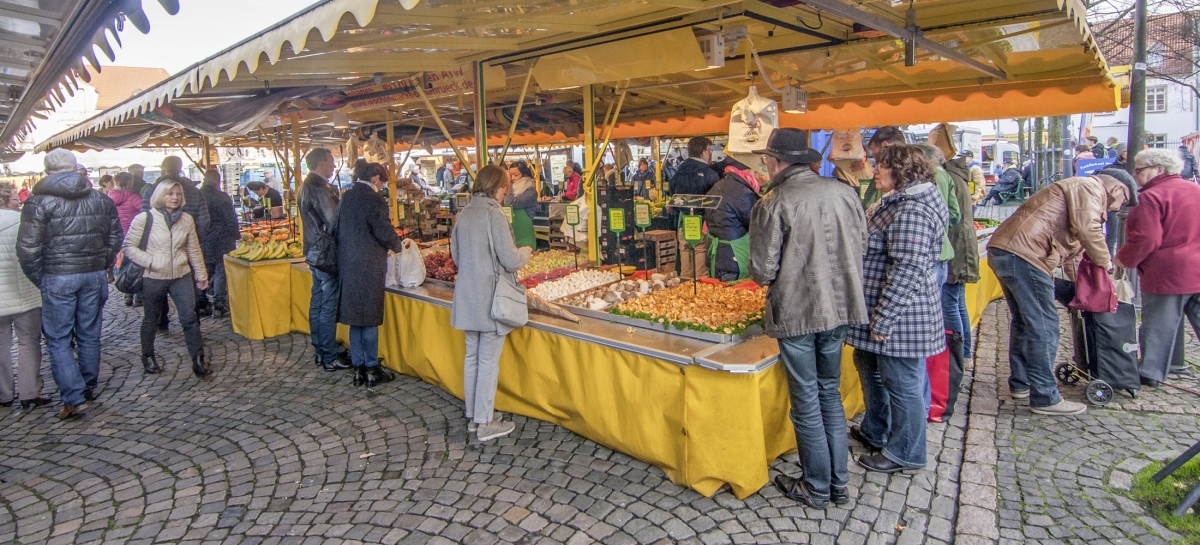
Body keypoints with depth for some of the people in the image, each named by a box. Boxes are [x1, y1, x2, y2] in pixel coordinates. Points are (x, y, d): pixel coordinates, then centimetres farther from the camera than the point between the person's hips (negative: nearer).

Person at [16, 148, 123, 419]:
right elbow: (115, 240, 10)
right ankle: (89, 389, 25)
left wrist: (38, 279, 2)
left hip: (58, 278, -4)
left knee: (58, 339, 5)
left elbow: (28, 248, -10)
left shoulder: (39, 201, -8)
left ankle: (73, 398, 0)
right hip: (94, 276, 4)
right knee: (89, 335, 14)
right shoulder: (101, 199, 5)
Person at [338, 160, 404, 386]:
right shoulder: (373, 199, -13)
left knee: (355, 316, 12)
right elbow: (385, 232, -15)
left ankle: (359, 368, 19)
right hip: (368, 266, -7)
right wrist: (399, 246, 4)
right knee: (370, 317, 1)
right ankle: (372, 370, 10)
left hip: (347, 264, 7)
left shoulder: (346, 197, 10)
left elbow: (340, 230, 15)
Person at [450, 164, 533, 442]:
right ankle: (485, 423, 11)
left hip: (467, 297, 7)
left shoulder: (463, 214, 5)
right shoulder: (493, 214, -17)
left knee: (472, 356, 16)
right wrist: (526, 251, 1)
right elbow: (510, 260, -18)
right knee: (489, 361, 2)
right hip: (490, 299, -7)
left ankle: (472, 416, 27)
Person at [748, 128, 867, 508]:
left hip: (795, 312, -5)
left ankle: (816, 487, 22)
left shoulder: (772, 205, -15)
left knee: (806, 400, 8)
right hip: (839, 306, 5)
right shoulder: (844, 192, 0)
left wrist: (763, 274, 7)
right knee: (830, 393, 19)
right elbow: (861, 247, 8)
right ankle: (839, 483, 28)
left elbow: (762, 271, -15)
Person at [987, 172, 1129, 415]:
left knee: (1024, 322, 21)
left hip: (1002, 251, 11)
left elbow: (1069, 249, 34)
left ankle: (1020, 384, 32)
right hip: (1023, 255, -11)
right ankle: (1045, 398, 1)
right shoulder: (1090, 187, 3)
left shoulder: (1076, 191, 33)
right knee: (1044, 327, -4)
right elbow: (1087, 229, -14)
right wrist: (1106, 263, 0)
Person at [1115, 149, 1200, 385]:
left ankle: (1151, 372, 13)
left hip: (1166, 275, -7)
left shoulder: (1151, 197, -14)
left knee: (1157, 326, 4)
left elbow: (1145, 239, -20)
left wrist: (1122, 260, -7)